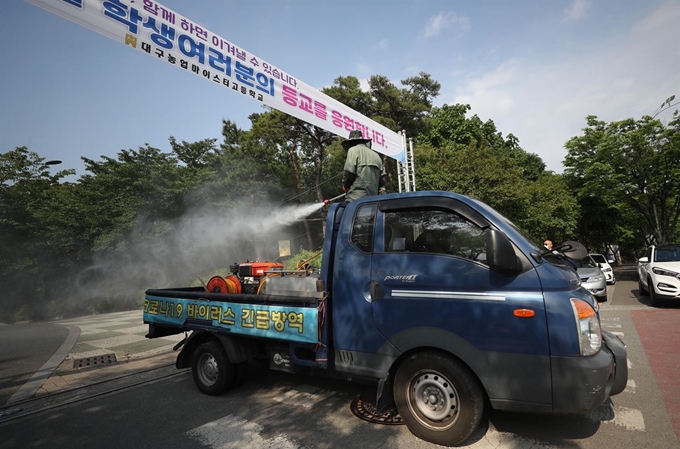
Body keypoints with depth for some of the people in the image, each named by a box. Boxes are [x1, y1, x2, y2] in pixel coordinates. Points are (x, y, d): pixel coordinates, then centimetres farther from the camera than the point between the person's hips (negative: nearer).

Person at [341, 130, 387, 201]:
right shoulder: (376, 155, 21)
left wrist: (345, 186, 9)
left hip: (355, 199, -7)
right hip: (372, 199, 7)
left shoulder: (353, 150, 1)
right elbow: (383, 178, 14)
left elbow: (348, 173, -10)